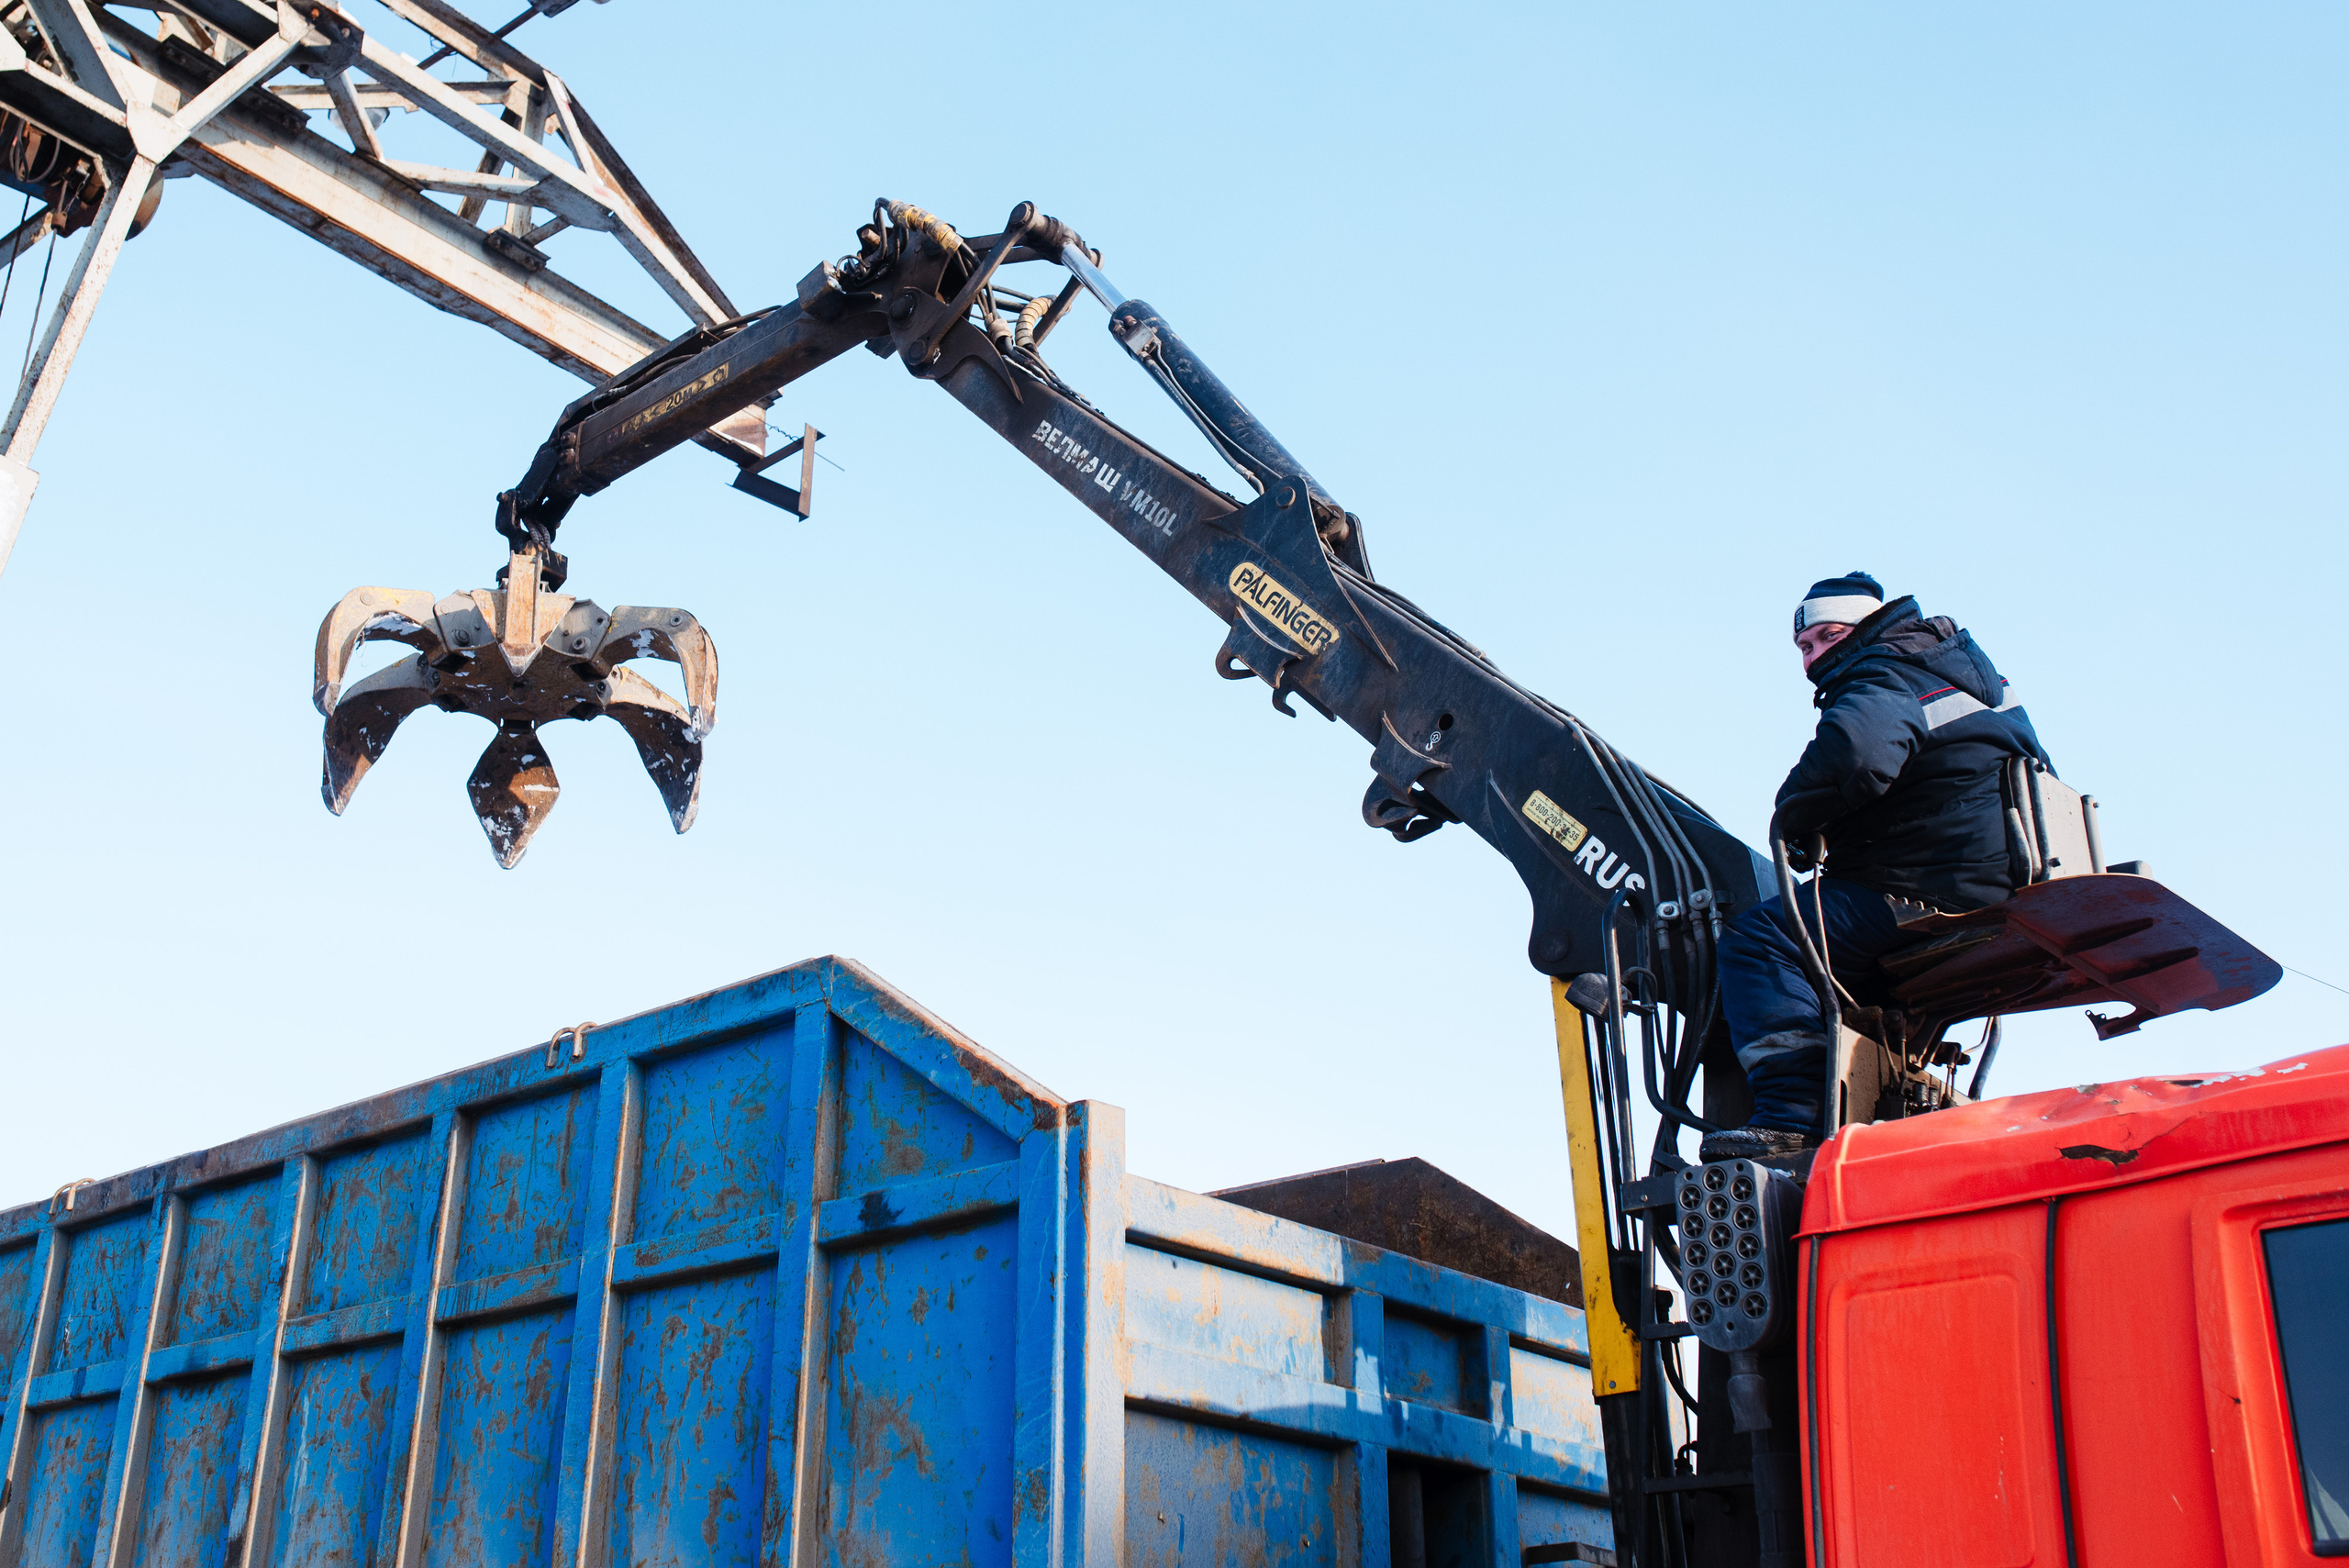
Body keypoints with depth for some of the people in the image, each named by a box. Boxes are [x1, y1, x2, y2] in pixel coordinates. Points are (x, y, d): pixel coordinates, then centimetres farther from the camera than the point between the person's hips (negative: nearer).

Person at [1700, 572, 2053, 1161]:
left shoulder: (1884, 679, -9)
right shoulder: (1952, 663, 24)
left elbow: (1851, 754, -32)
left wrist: (1791, 823, -14)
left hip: (1945, 887, -11)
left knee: (1759, 938, -19)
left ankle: (1792, 1115, -32)